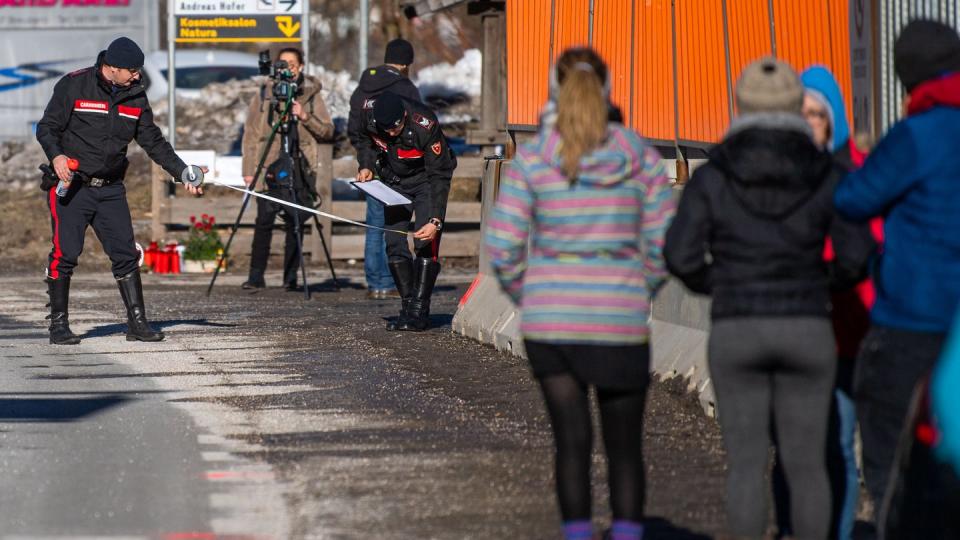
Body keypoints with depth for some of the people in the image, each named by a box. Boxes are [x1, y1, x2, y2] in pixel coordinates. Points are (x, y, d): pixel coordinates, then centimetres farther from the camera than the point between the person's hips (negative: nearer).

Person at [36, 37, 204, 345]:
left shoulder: (135, 95, 7)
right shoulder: (73, 86, -7)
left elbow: (153, 141, 12)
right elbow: (47, 127, -6)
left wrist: (182, 172, 3)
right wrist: (56, 156, -25)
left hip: (110, 189, 4)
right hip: (71, 186, -4)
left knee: (125, 254, -1)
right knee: (65, 253, -7)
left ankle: (137, 323, 4)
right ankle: (59, 325, 3)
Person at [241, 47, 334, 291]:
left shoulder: (311, 95, 9)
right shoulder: (264, 94, 9)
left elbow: (327, 132, 4)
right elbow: (251, 134, 8)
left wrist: (305, 117, -12)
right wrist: (249, 169, 0)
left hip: (301, 168, 0)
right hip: (270, 168, 0)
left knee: (296, 223, -1)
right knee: (264, 221, -8)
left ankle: (291, 277, 5)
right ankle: (256, 276, -5)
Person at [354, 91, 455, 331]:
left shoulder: (426, 126, -33)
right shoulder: (372, 119, -20)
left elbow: (439, 176, -30)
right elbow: (367, 141, 8)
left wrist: (436, 220, -36)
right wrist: (367, 166, -12)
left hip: (425, 180, -5)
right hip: (395, 182, 5)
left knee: (426, 244, -16)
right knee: (394, 244, -2)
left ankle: (420, 311, -14)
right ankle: (408, 306, 5)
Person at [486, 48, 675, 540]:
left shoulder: (531, 158, -4)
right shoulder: (640, 157, -2)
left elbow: (502, 247, -6)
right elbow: (663, 244, -3)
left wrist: (527, 297, 9)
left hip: (550, 320, 0)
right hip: (622, 322, 0)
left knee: (572, 441, 7)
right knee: (625, 445, 10)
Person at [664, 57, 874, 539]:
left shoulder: (712, 175, -2)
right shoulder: (825, 175, -1)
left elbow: (681, 255, -7)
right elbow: (857, 254, -5)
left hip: (737, 335, 0)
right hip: (805, 333, 0)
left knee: (746, 465, 8)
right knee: (806, 465, 9)